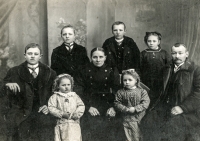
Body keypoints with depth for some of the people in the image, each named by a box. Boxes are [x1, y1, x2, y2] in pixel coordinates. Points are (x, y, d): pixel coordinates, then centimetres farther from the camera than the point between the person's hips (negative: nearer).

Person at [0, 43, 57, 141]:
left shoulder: (49, 73, 7)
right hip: (20, 116, 0)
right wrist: (8, 85, -17)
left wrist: (49, 106, -6)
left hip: (41, 113, 0)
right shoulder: (15, 72, 7)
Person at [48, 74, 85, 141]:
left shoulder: (74, 96, 10)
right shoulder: (55, 97, 2)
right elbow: (51, 108, -6)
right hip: (62, 124, -1)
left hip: (74, 123, 1)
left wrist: (77, 114, -11)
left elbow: (81, 106, 7)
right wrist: (62, 114, -15)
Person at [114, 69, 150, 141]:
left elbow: (146, 103, -11)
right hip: (127, 118, 0)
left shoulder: (142, 91, -5)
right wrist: (126, 109, -17)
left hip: (141, 118, 0)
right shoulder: (120, 92, -3)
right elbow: (117, 103, -3)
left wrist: (135, 109, -21)